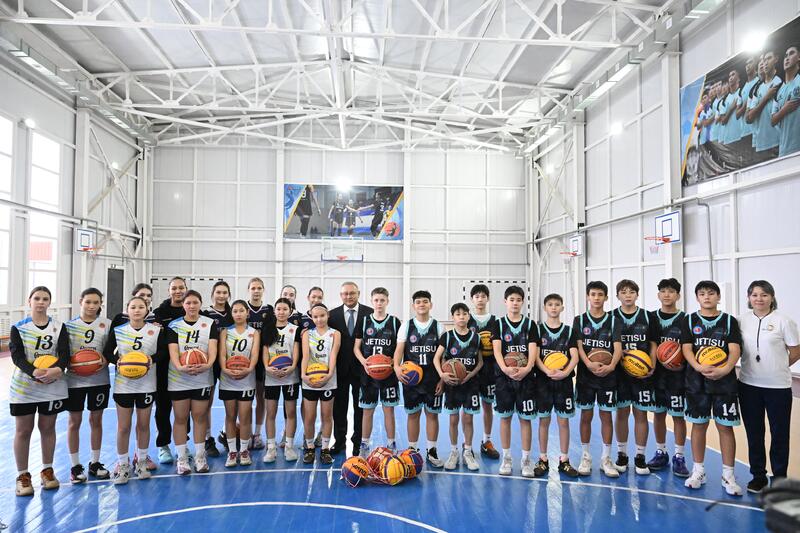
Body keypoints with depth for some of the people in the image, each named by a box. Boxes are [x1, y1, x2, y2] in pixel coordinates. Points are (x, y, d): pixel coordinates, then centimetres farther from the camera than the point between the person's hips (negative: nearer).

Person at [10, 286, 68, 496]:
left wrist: (58, 369, -29)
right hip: (23, 387, -1)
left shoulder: (59, 327, 1)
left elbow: (65, 354, -8)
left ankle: (47, 470, 25)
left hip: (53, 387, 1)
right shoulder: (18, 327, -3)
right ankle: (23, 476, 17)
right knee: (23, 430, 4)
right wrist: (33, 372, -31)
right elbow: (17, 356, -13)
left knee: (48, 428, 11)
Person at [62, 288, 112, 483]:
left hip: (100, 379, 1)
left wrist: (105, 360, -16)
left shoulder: (107, 324, 0)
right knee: (74, 421, 7)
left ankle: (95, 462, 25)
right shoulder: (69, 325, -1)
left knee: (96, 420, 11)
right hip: (75, 379, -1)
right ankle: (75, 466, 20)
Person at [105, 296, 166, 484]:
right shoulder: (117, 330, 0)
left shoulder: (156, 330, -1)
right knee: (123, 426, 4)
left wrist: (152, 359, -20)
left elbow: (163, 352, -1)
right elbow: (107, 352, 2)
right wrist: (118, 360, -17)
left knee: (143, 424, 10)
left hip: (147, 385, 0)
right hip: (123, 384, 0)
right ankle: (122, 464, 19)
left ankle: (141, 461, 27)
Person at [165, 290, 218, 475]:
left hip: (202, 378, 0)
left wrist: (208, 364, -25)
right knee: (180, 418, 5)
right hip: (178, 378, 0)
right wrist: (180, 367, -25)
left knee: (200, 417, 6)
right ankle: (181, 458, 14)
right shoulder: (174, 325, 4)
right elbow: (173, 350, -6)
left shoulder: (210, 324, 4)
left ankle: (200, 456, 18)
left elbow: (212, 347, -6)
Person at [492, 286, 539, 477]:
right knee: (505, 417, 6)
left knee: (525, 418, 3)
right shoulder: (499, 324, 4)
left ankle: (526, 460, 14)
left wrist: (527, 368, -22)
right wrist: (505, 368, -23)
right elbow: (496, 349, -7)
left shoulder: (530, 324, 4)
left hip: (525, 377, 0)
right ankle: (506, 458, 18)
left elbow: (533, 350, -5)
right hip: (504, 376, 0)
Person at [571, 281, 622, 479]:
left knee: (606, 415, 6)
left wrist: (611, 366, -25)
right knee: (586, 415, 7)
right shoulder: (580, 320, 3)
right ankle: (585, 457, 19)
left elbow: (618, 347, -7)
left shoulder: (613, 320, 2)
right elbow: (578, 346, -5)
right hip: (585, 375, 0)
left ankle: (606, 459, 17)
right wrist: (589, 364, -23)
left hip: (607, 375, 0)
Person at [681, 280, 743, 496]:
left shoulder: (729, 321, 4)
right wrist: (699, 367, -20)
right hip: (697, 381, 1)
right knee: (699, 424, 8)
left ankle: (728, 475, 14)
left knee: (725, 426, 2)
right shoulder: (690, 320, 6)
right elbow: (687, 348, -3)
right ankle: (698, 471, 21)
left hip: (724, 381, -1)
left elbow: (735, 350, -4)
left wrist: (724, 369, -22)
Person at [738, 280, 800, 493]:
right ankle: (758, 476, 25)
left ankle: (779, 478, 22)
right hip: (748, 385, 3)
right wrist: (756, 368, 4)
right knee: (754, 433, 11)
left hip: (778, 386, -3)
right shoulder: (742, 320, 1)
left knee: (779, 434, 7)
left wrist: (776, 368, 5)